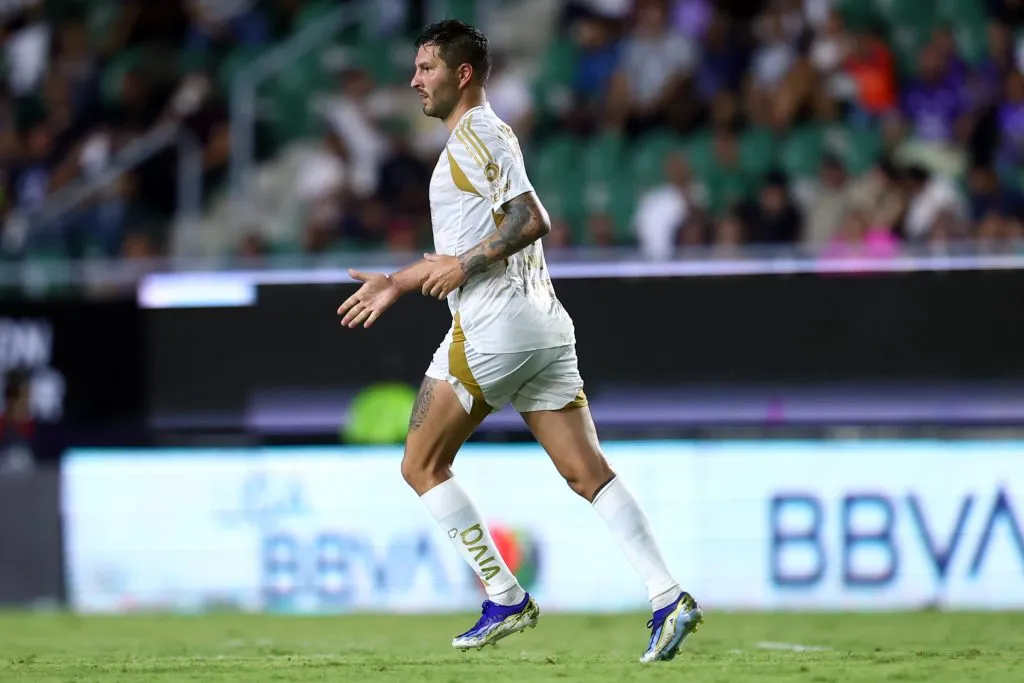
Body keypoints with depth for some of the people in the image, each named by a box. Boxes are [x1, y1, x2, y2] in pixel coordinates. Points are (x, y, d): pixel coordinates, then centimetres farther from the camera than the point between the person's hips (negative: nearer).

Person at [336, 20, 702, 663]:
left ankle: (506, 597, 0)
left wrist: (466, 265, -14)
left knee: (422, 464, 4)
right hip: (544, 326, 9)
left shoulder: (476, 135, -7)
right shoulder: (485, 136, 23)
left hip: (492, 325, -9)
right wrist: (398, 283, 34)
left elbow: (532, 219, -19)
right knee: (588, 472, 0)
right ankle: (669, 597, -14)